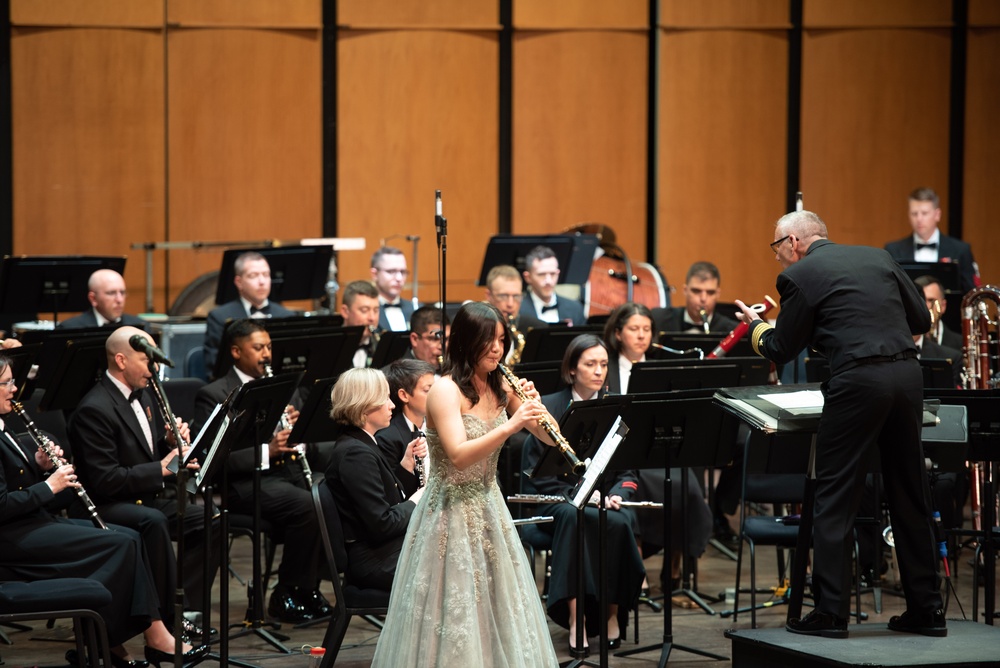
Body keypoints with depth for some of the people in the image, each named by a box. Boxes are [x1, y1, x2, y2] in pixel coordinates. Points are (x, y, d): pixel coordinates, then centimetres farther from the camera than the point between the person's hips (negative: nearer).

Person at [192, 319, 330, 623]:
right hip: (248, 483, -6)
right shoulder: (213, 396, 0)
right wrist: (266, 451, -22)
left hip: (289, 473, 6)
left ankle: (310, 587, -7)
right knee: (308, 506, -31)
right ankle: (286, 595, -17)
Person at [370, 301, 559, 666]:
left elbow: (549, 437, 5)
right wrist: (511, 424, -34)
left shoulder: (501, 387, 6)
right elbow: (458, 456, -26)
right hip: (451, 515, -7)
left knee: (498, 613, 10)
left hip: (490, 511, 7)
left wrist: (536, 407, -15)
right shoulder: (445, 390, -14)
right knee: (454, 615, -3)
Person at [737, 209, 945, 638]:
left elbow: (780, 350, 6)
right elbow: (921, 320, 17)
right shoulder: (877, 258, 17)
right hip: (907, 373, 6)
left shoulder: (798, 277, 1)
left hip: (858, 380, -6)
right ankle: (925, 610, 18)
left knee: (836, 496, 2)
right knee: (909, 494, 14)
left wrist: (755, 325, 26)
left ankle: (830, 613, 0)